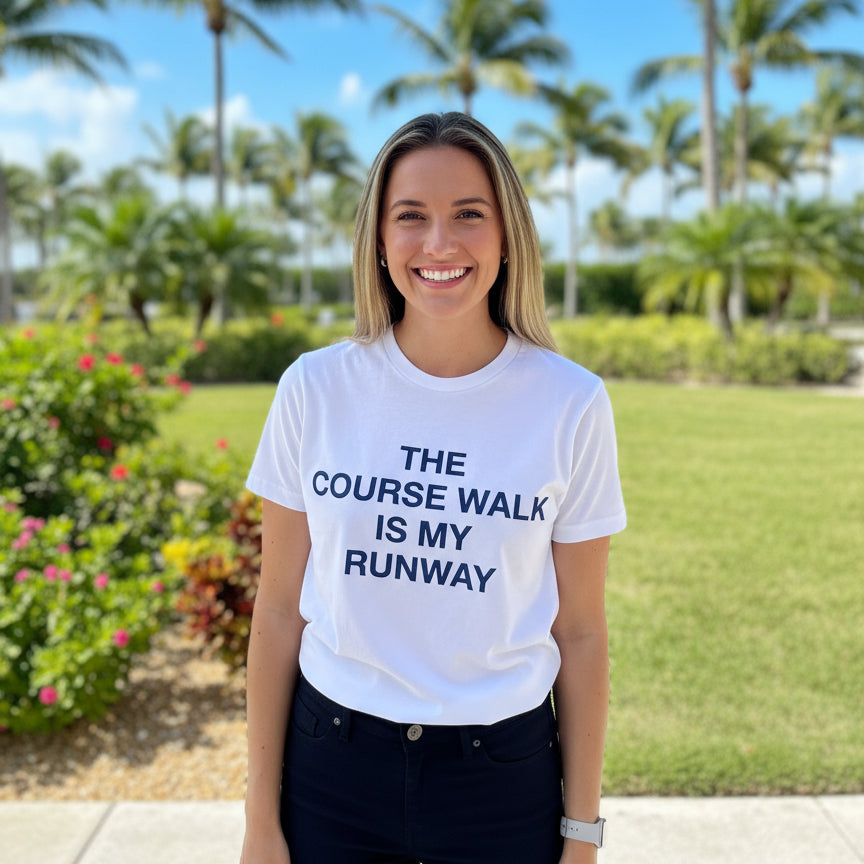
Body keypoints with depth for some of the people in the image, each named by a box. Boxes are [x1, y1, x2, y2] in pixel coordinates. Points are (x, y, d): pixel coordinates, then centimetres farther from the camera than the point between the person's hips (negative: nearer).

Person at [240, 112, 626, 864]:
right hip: (331, 770, 1)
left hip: (504, 777, 0)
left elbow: (581, 633, -3)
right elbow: (279, 610, -2)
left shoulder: (570, 404, -9)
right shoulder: (316, 388, -8)